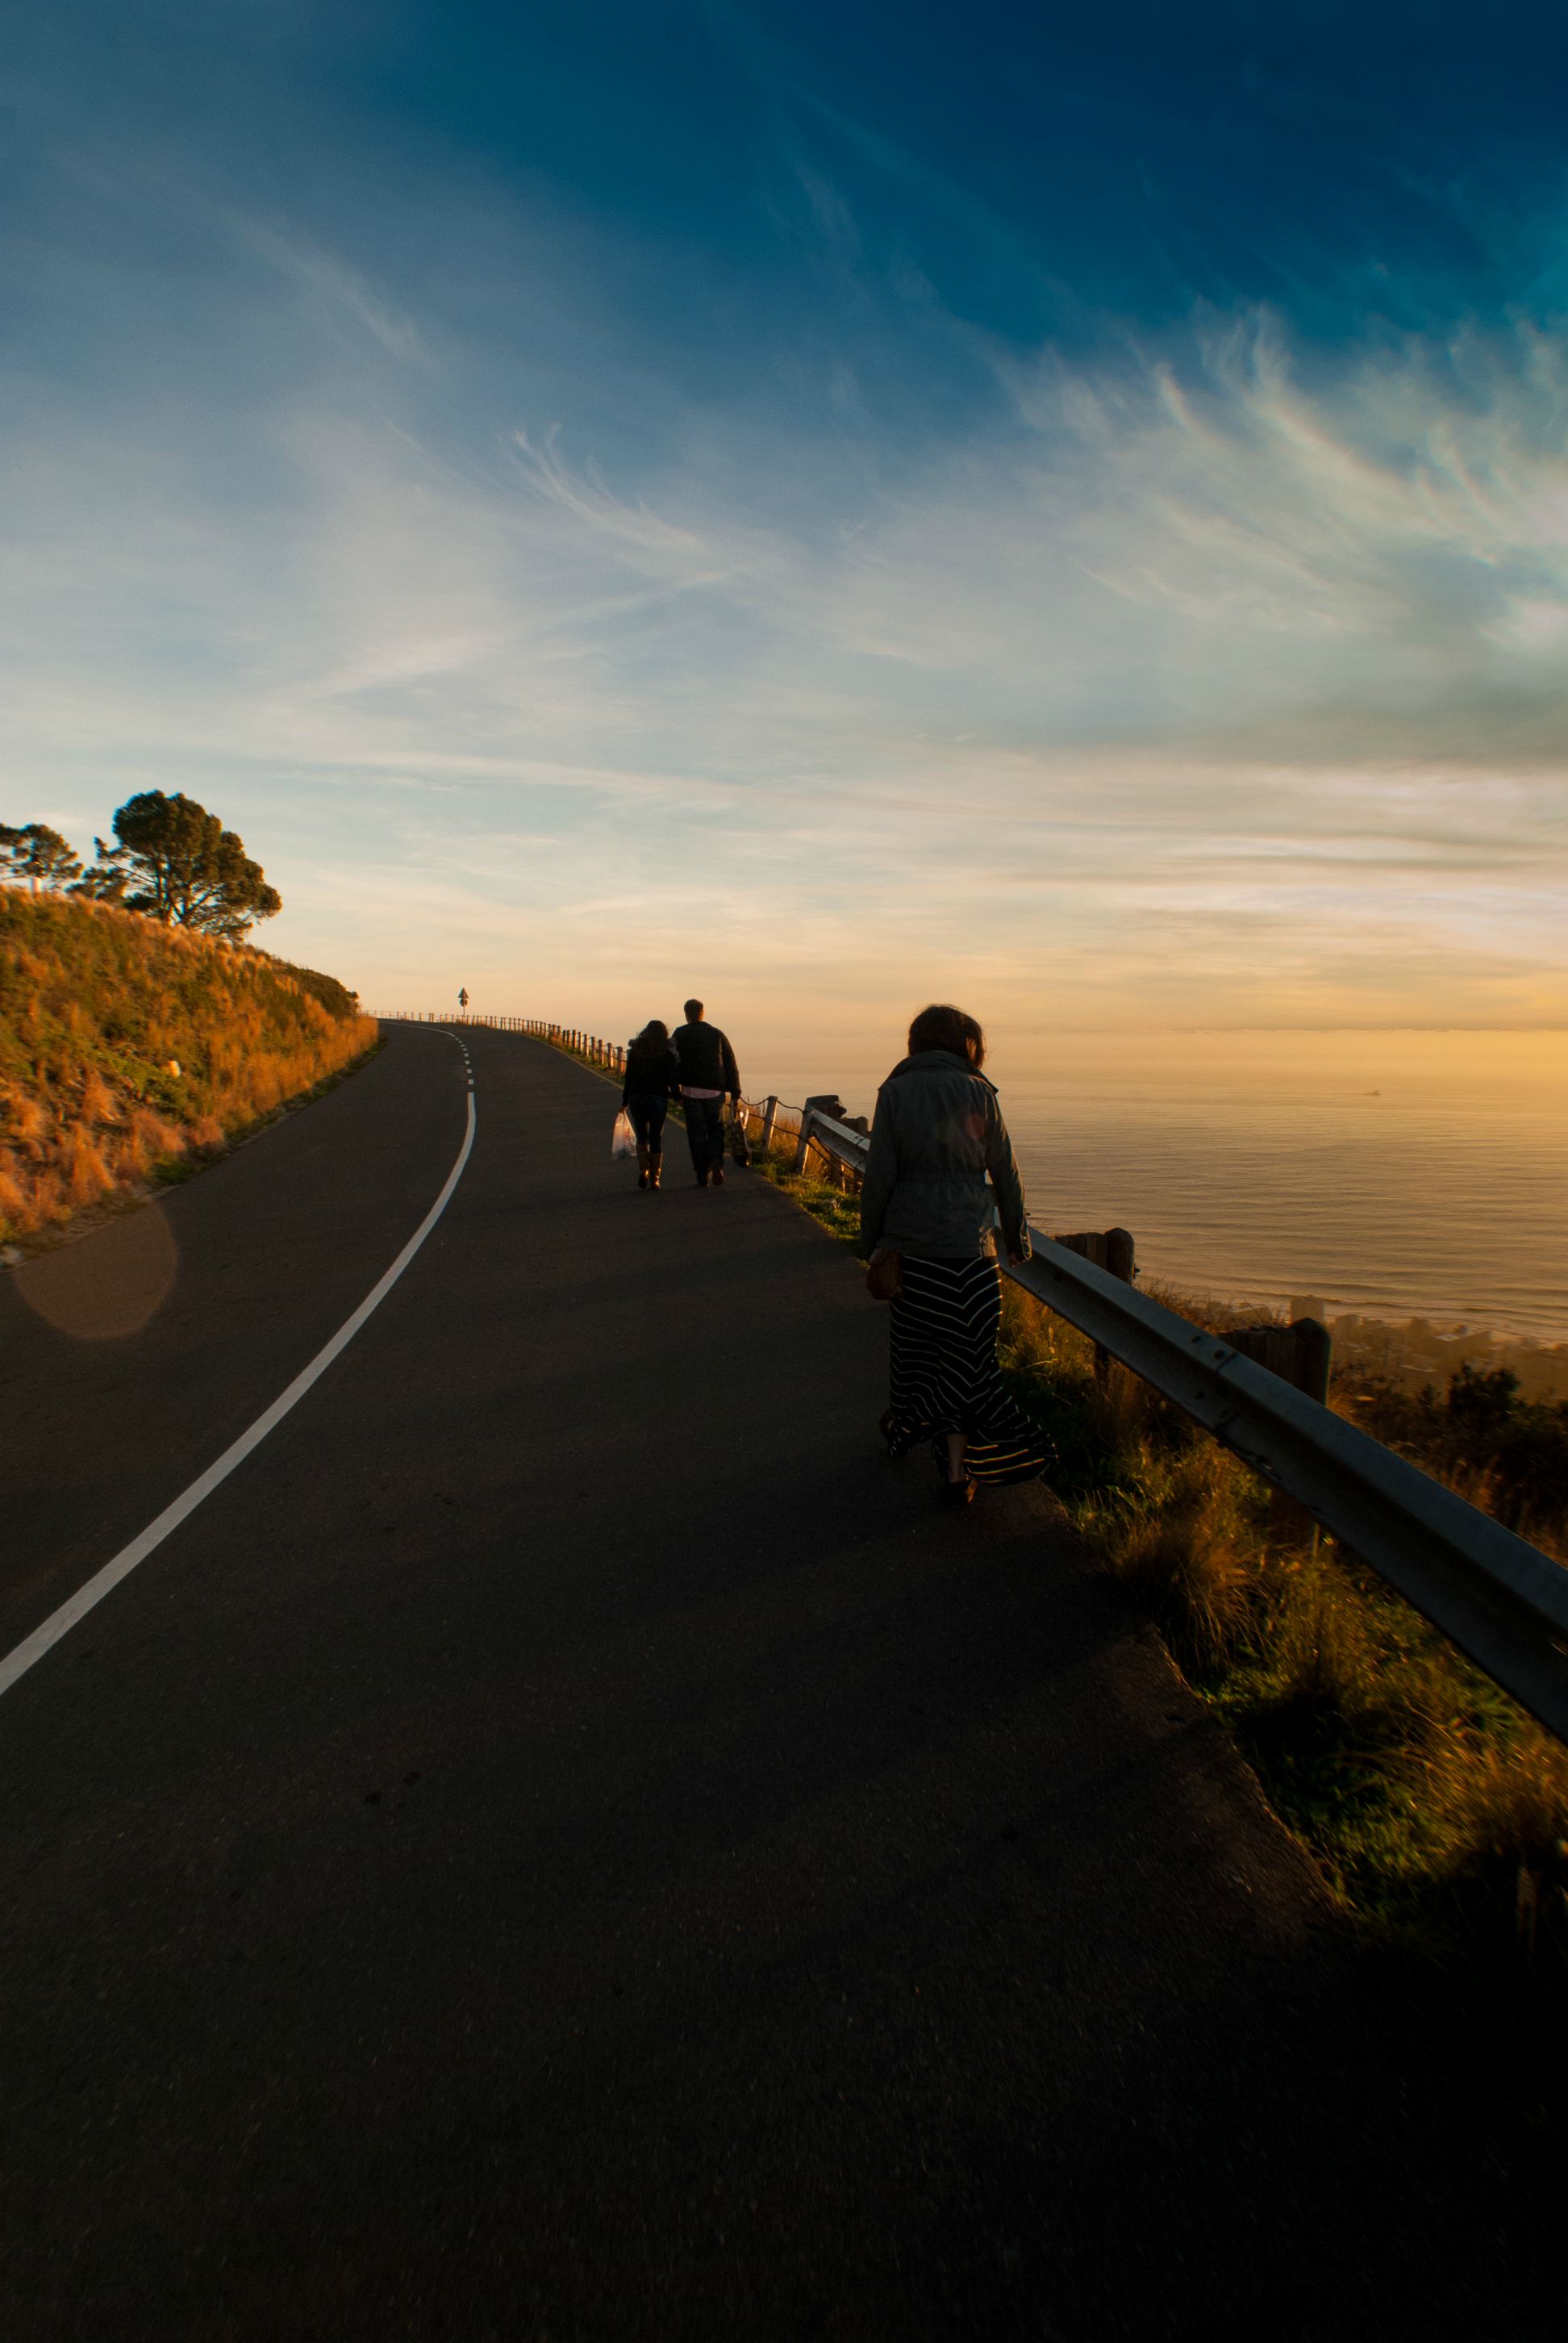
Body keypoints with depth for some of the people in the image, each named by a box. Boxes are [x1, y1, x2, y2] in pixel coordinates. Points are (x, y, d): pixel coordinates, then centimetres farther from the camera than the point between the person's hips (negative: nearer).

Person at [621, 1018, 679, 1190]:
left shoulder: (635, 1051, 3)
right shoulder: (667, 1054, -4)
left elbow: (628, 1078, 2)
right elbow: (672, 1079, -6)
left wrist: (625, 1102, 7)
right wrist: (676, 1096, 11)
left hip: (636, 1098, 2)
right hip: (658, 1098, -2)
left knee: (642, 1136, 14)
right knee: (656, 1138, 8)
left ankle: (643, 1170, -4)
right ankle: (654, 1178, 6)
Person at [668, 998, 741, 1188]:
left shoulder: (680, 1034, 2)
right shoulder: (717, 1034, 7)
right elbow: (731, 1064, 4)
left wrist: (676, 1092, -5)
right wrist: (735, 1092, 7)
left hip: (691, 1092, -1)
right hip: (715, 1092, 1)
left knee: (696, 1133, 6)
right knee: (716, 1129, 15)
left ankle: (703, 1177, 4)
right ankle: (716, 1161, -12)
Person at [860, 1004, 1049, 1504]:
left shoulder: (895, 1092, -2)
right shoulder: (979, 1093, -1)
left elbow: (879, 1176, -5)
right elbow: (1006, 1175, 2)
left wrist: (871, 1242, 5)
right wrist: (1017, 1238, 13)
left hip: (911, 1240, 1)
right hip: (970, 1244, -1)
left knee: (913, 1337, 19)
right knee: (965, 1350, 5)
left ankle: (903, 1427, 39)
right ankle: (956, 1467, 6)